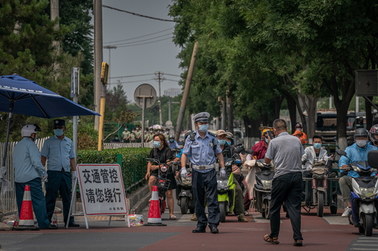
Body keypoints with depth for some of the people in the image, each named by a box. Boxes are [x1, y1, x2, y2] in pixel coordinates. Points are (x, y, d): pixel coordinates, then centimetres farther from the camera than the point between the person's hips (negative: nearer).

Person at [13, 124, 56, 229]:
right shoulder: (30, 144, -7)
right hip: (31, 177, -8)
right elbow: (36, 161, -15)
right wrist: (43, 173, -6)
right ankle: (44, 223, -12)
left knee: (21, 202, 8)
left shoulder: (17, 146, 19)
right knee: (39, 201, -8)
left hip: (18, 178, 8)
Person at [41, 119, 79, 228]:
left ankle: (69, 221, 7)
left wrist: (74, 171, 11)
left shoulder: (69, 142, 16)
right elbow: (43, 157, 5)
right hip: (53, 173, -3)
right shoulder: (49, 142, 6)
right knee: (50, 197, -4)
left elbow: (72, 158, 20)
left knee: (67, 198, 4)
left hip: (66, 173, 3)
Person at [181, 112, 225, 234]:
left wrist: (222, 168, 5)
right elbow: (184, 154, 5)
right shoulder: (191, 139, 5)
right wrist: (183, 168, -8)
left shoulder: (212, 138, 9)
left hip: (210, 172, 0)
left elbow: (219, 154, 14)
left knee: (212, 199, -7)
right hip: (197, 172, 0)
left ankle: (213, 223, -8)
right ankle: (201, 224, 11)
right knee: (199, 200, 4)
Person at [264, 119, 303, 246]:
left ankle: (274, 236, 19)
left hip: (282, 176, -3)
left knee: (275, 207, 11)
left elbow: (267, 160, 2)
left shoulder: (274, 142, -5)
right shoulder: (297, 140, 6)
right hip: (297, 175, 4)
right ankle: (298, 237, -7)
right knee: (294, 207, 2)